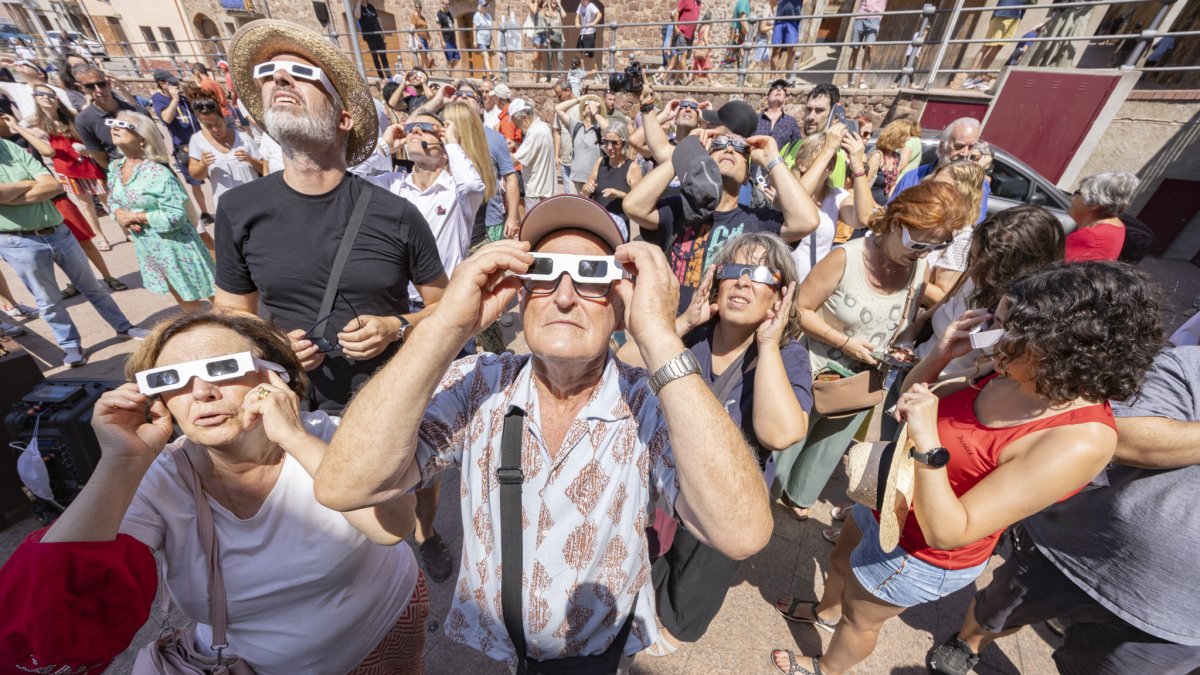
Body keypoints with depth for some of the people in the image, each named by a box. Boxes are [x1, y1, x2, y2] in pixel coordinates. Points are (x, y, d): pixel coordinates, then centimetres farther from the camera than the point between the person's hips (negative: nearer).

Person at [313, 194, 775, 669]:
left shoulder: (650, 406, -18)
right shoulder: (476, 386, -14)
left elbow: (742, 533, -33)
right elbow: (342, 487, -24)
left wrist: (660, 338, -37)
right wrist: (448, 324, -30)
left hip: (602, 656, 0)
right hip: (482, 648, 1)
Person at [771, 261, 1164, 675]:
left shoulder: (1078, 442, -33)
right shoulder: (1013, 374, -13)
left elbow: (948, 532, -33)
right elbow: (912, 404, 1)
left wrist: (928, 443, -44)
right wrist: (941, 354, -16)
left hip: (919, 553, -6)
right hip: (886, 501, 6)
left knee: (860, 618, 24)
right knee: (841, 562, 33)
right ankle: (827, 611, 65)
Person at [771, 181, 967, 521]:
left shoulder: (920, 267, -7)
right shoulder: (846, 258, -24)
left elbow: (905, 320, 8)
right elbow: (800, 309, -19)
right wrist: (844, 342, -24)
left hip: (865, 382, 5)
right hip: (818, 375, -5)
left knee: (828, 447, 24)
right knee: (788, 440, 13)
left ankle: (797, 495, 50)